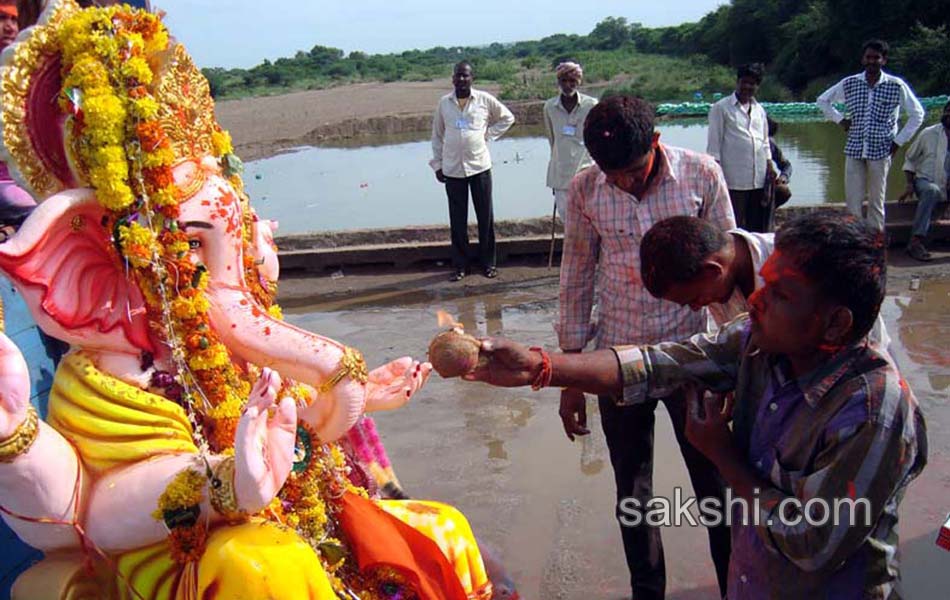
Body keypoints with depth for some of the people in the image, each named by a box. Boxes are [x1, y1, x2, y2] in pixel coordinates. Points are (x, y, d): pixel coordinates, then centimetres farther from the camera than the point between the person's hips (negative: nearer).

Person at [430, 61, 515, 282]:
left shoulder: (484, 100, 0)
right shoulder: (444, 103, 4)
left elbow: (507, 118, 13)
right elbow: (437, 135, 11)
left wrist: (489, 135, 2)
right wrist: (437, 164, 7)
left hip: (480, 166, -1)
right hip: (452, 170, 1)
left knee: (485, 217, 4)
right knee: (457, 220, 5)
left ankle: (488, 263, 16)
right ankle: (460, 265, 14)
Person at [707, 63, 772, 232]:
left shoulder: (759, 110, 17)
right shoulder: (721, 108, 0)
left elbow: (765, 142, 22)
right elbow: (714, 143, -4)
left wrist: (770, 166, 12)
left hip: (759, 179, 6)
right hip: (734, 179, -6)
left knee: (759, 225, 10)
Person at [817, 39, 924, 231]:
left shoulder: (896, 86, -1)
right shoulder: (849, 84, 4)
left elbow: (917, 114, 6)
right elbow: (823, 100, 18)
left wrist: (899, 141, 0)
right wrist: (840, 120, 7)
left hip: (881, 151, -2)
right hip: (854, 150, 2)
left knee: (876, 201, 4)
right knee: (852, 201, -1)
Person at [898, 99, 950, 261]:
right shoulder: (929, 134, 2)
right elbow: (910, 159, 8)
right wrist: (909, 185, -4)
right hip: (926, 181, -2)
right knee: (931, 190, -36)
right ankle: (915, 242, -42)